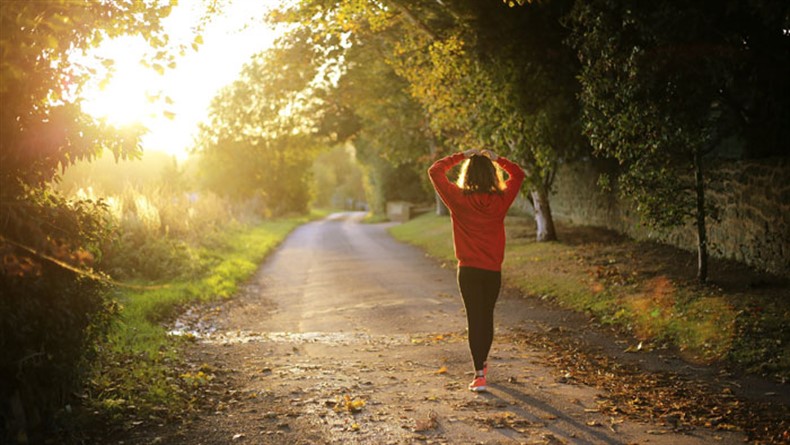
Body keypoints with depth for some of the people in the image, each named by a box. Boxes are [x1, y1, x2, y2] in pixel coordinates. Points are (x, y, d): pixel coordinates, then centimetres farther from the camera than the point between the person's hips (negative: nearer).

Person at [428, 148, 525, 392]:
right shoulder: (501, 200, -4)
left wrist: (461, 156, 3)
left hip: (469, 270, -2)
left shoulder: (458, 199, -10)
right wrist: (496, 159, 10)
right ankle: (482, 362, 38)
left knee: (475, 319, 0)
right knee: (487, 316, 19)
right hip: (493, 270, 3)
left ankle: (479, 375, -7)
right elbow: (518, 174, 14)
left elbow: (435, 171, 1)